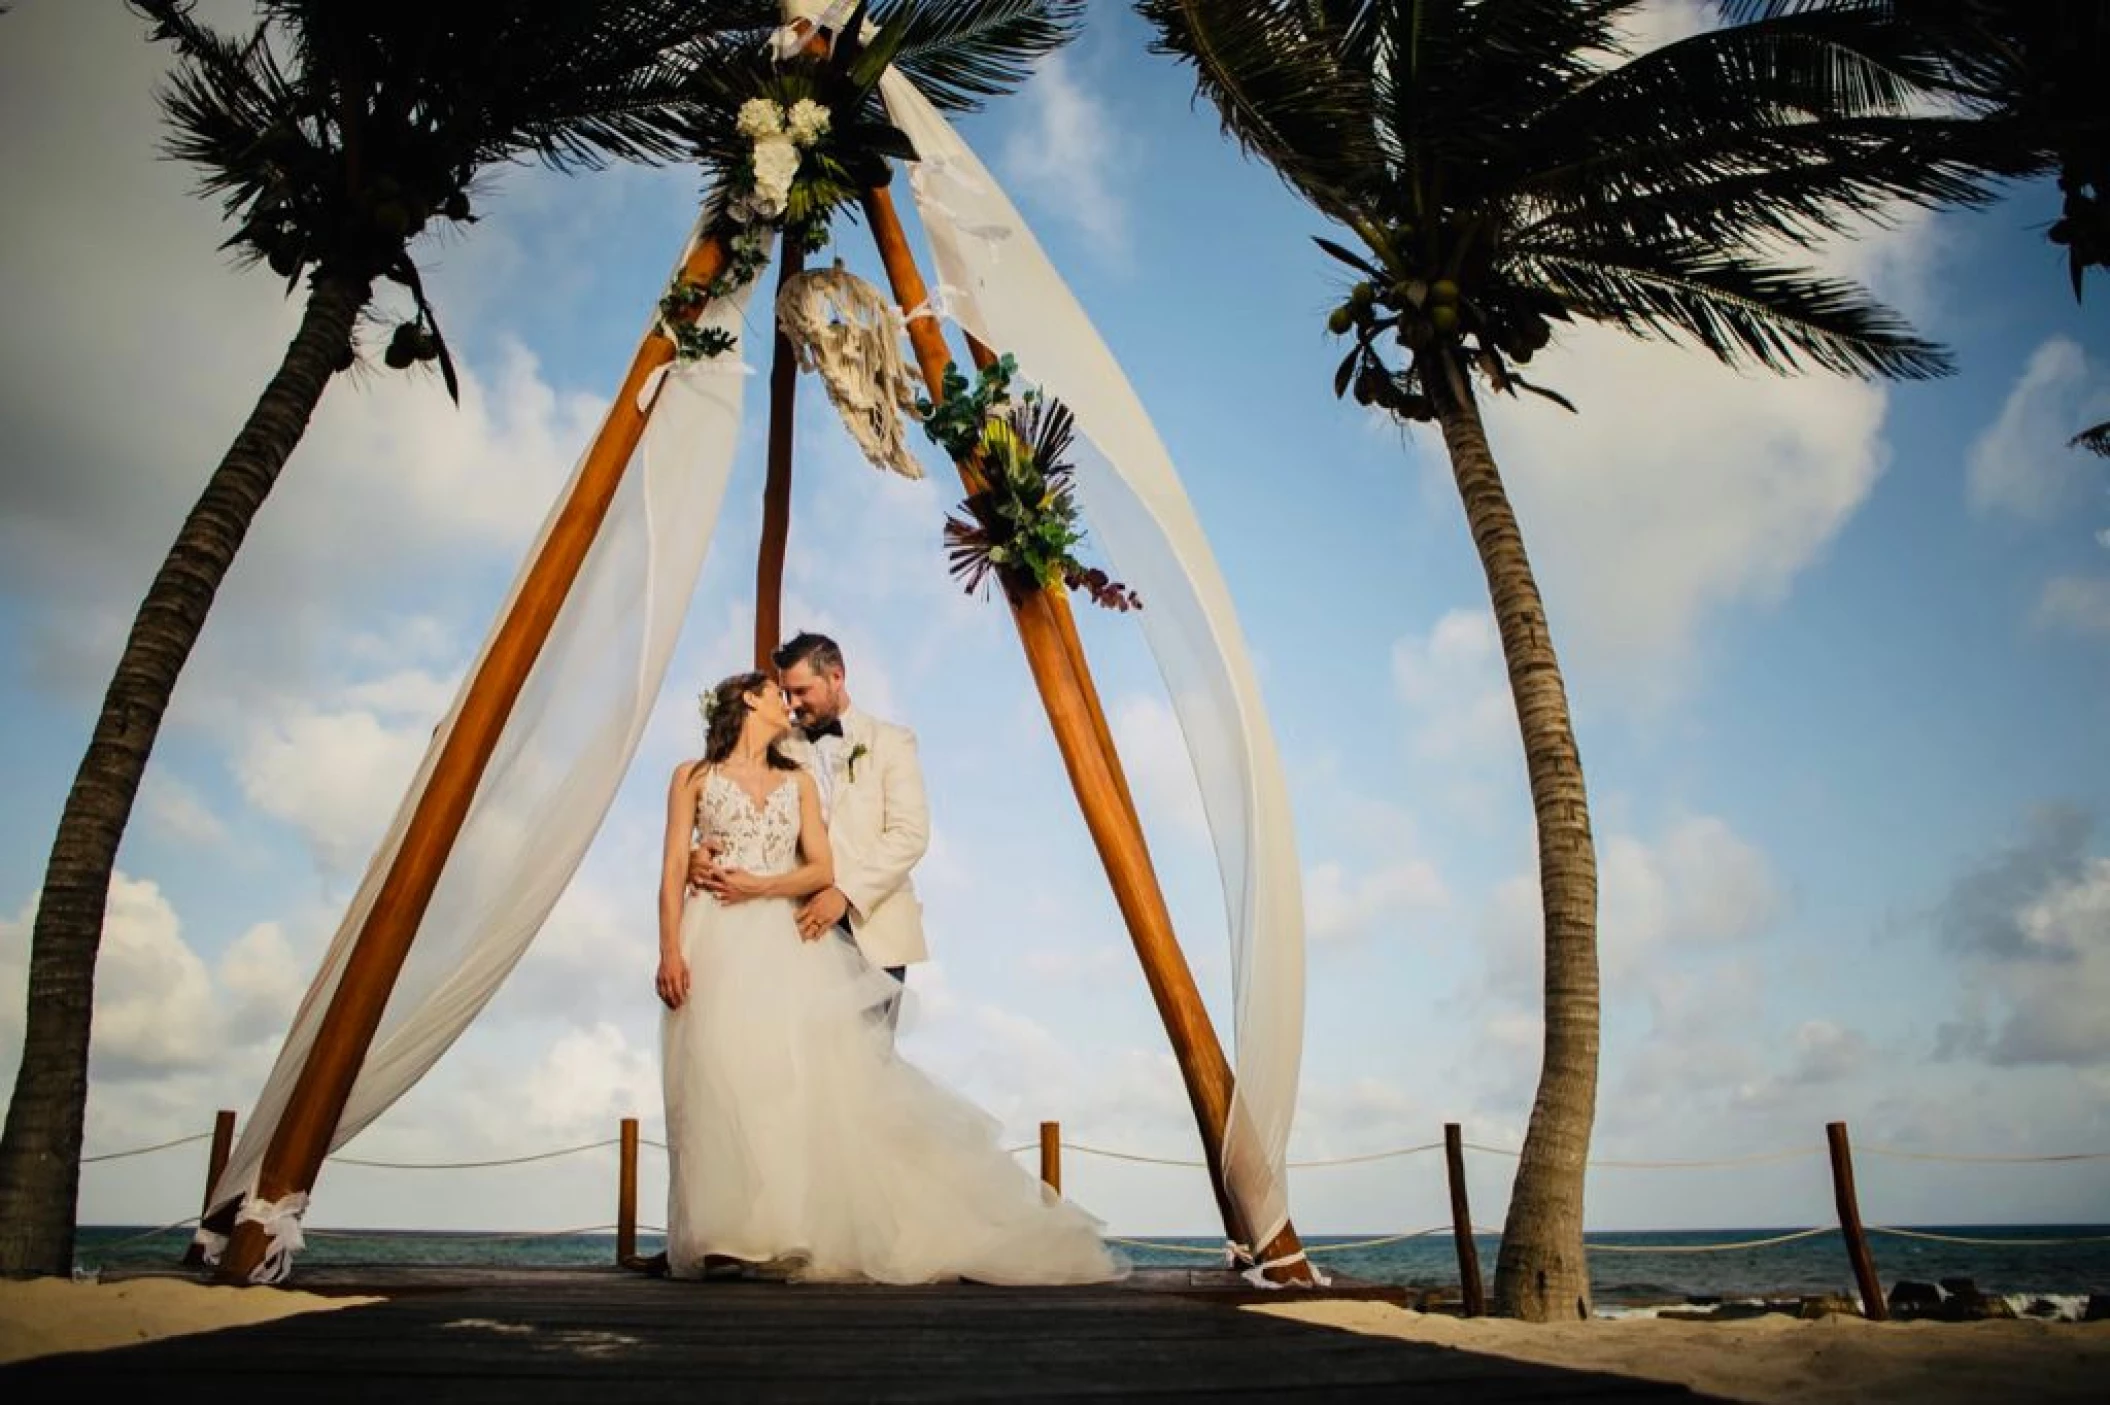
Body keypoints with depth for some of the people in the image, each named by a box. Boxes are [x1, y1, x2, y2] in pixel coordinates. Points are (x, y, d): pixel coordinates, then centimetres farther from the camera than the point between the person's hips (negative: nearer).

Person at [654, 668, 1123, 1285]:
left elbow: (822, 868, 8)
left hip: (787, 945, 2)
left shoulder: (796, 779, 17)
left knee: (805, 1082, -6)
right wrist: (669, 952, -7)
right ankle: (724, 1231, 2)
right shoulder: (693, 776, 10)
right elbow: (674, 868, 3)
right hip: (714, 949, -2)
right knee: (720, 1088, -7)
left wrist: (759, 886, -9)